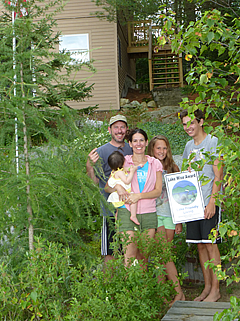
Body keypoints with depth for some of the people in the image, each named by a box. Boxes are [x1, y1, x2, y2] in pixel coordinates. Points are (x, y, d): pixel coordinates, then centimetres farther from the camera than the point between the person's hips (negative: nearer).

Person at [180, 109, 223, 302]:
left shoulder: (213, 142, -5)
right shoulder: (189, 146, 16)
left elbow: (218, 175, -10)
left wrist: (212, 201, -16)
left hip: (210, 201, -6)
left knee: (210, 244, -5)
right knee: (200, 245, 8)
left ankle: (215, 290, 3)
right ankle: (207, 287, 16)